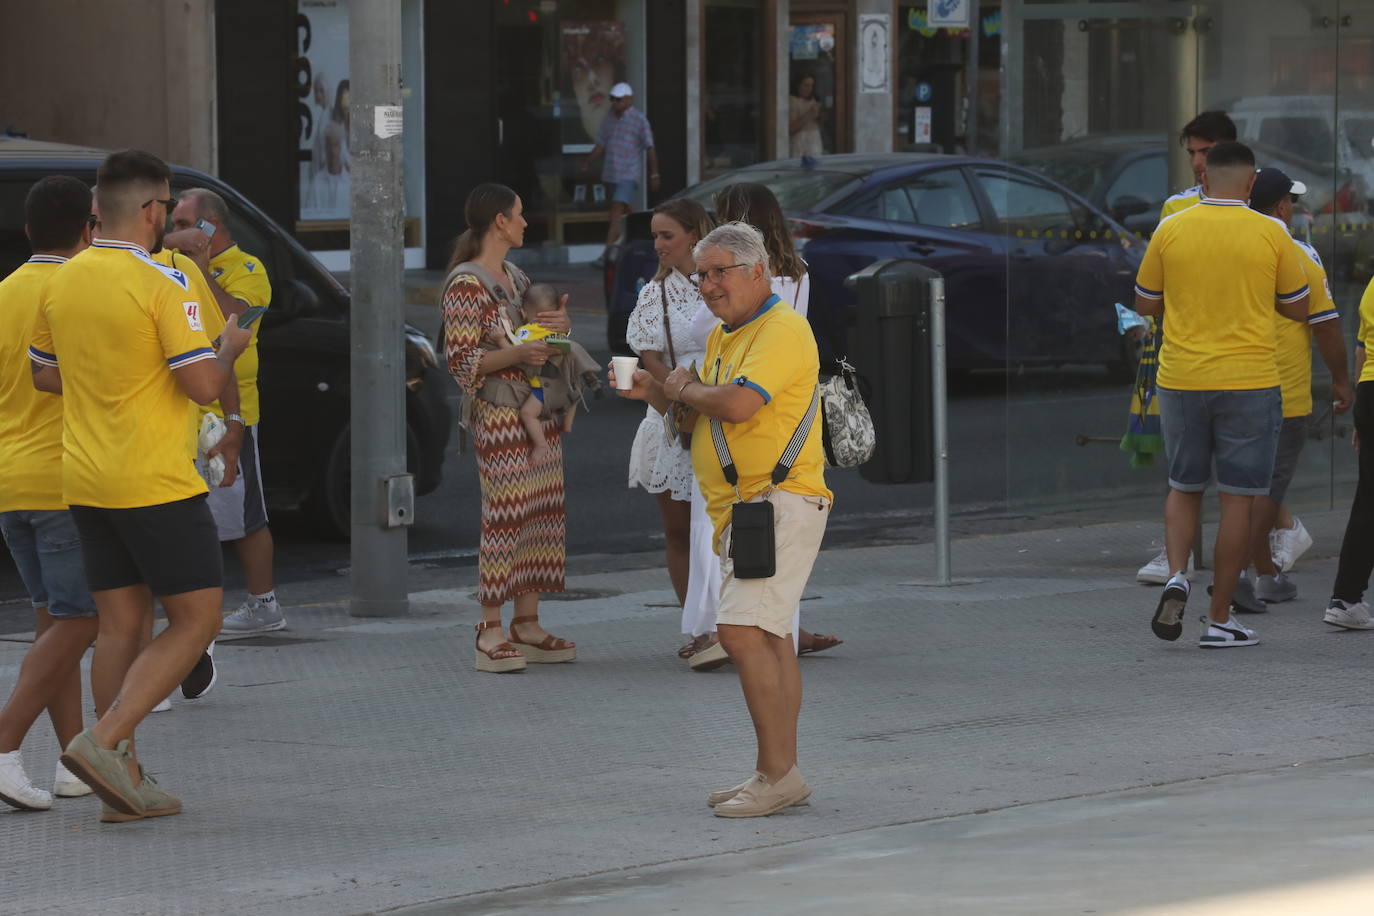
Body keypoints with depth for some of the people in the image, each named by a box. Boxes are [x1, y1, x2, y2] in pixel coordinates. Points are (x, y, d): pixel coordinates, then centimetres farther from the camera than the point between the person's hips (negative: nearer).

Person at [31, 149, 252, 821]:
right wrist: (229, 347, 2)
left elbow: (46, 375, 16)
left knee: (120, 626, 10)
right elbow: (203, 384, -18)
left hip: (85, 481, 7)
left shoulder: (61, 282, 6)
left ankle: (126, 786, 9)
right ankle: (104, 741, -14)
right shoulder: (166, 285, -15)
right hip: (156, 484, -7)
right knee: (196, 619, 1)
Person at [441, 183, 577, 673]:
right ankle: (491, 632, -8)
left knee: (540, 512, 6)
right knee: (503, 516, -10)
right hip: (497, 415, -9)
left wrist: (561, 323, 2)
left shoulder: (515, 277, 16)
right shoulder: (465, 285, -10)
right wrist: (518, 354, -25)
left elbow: (544, 333, 25)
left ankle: (527, 624, 11)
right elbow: (462, 361, -14)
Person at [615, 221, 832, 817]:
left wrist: (686, 388, -7)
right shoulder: (723, 336, 19)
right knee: (769, 638, 12)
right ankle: (776, 775, 17)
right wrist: (655, 394, 7)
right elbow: (705, 417, 25)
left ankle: (778, 773, -16)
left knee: (742, 632, -18)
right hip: (739, 508, 10)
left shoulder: (783, 330, -13)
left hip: (780, 502, -10)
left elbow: (738, 404, -26)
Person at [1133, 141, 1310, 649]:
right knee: (1238, 498, 5)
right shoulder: (1271, 235, -5)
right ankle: (1219, 619, 6)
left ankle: (1177, 576, -4)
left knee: (1183, 487, 19)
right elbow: (1297, 309, 3)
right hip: (1249, 380, -2)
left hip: (1181, 380, 2)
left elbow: (1145, 303, 7)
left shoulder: (1170, 231, -2)